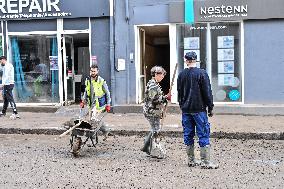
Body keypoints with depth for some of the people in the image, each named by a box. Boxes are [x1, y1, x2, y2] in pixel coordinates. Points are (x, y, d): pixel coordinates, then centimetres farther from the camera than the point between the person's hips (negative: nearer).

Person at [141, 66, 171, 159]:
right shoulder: (153, 86, -19)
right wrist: (166, 98, -19)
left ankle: (146, 147, 27)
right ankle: (155, 152, 3)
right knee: (155, 131, -4)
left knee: (154, 130, 18)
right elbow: (154, 100, -24)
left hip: (154, 111, 11)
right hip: (152, 111, -11)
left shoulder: (155, 84, 15)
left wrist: (165, 97, 11)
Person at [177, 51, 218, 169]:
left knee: (188, 135, 11)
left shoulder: (181, 75, 6)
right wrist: (210, 107, -1)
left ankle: (191, 160, 17)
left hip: (186, 110, 5)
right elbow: (207, 92, -8)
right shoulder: (202, 73, -8)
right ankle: (205, 162, -3)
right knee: (203, 135, -1)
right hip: (199, 109, -4)